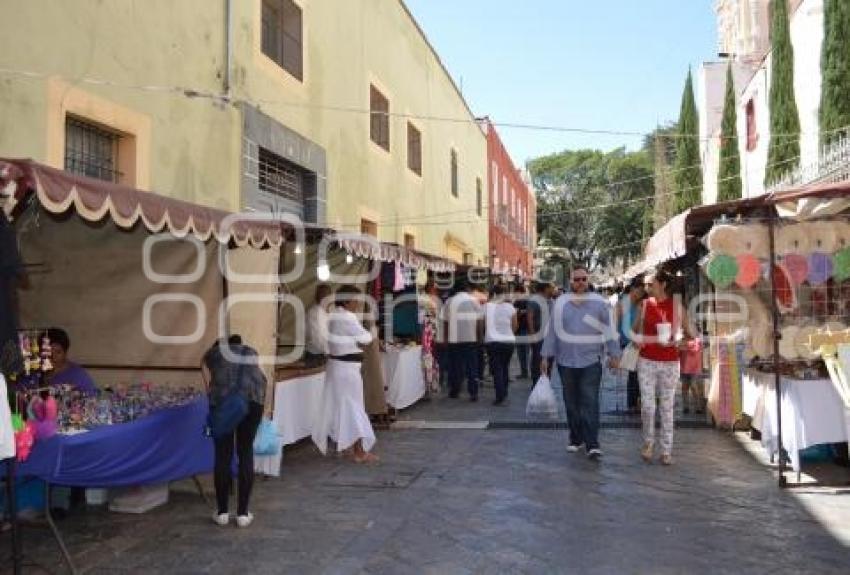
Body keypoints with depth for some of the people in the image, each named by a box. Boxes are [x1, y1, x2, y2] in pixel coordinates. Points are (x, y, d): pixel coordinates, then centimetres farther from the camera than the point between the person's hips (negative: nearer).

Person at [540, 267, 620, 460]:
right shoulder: (561, 302, 4)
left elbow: (608, 329, 4)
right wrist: (546, 355, 7)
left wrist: (614, 354, 3)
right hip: (566, 361, 2)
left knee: (590, 403, -7)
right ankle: (575, 439, 23)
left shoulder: (599, 302, 0)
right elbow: (552, 331, 8)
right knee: (571, 403, 10)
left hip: (591, 361, -2)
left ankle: (592, 444, -4)